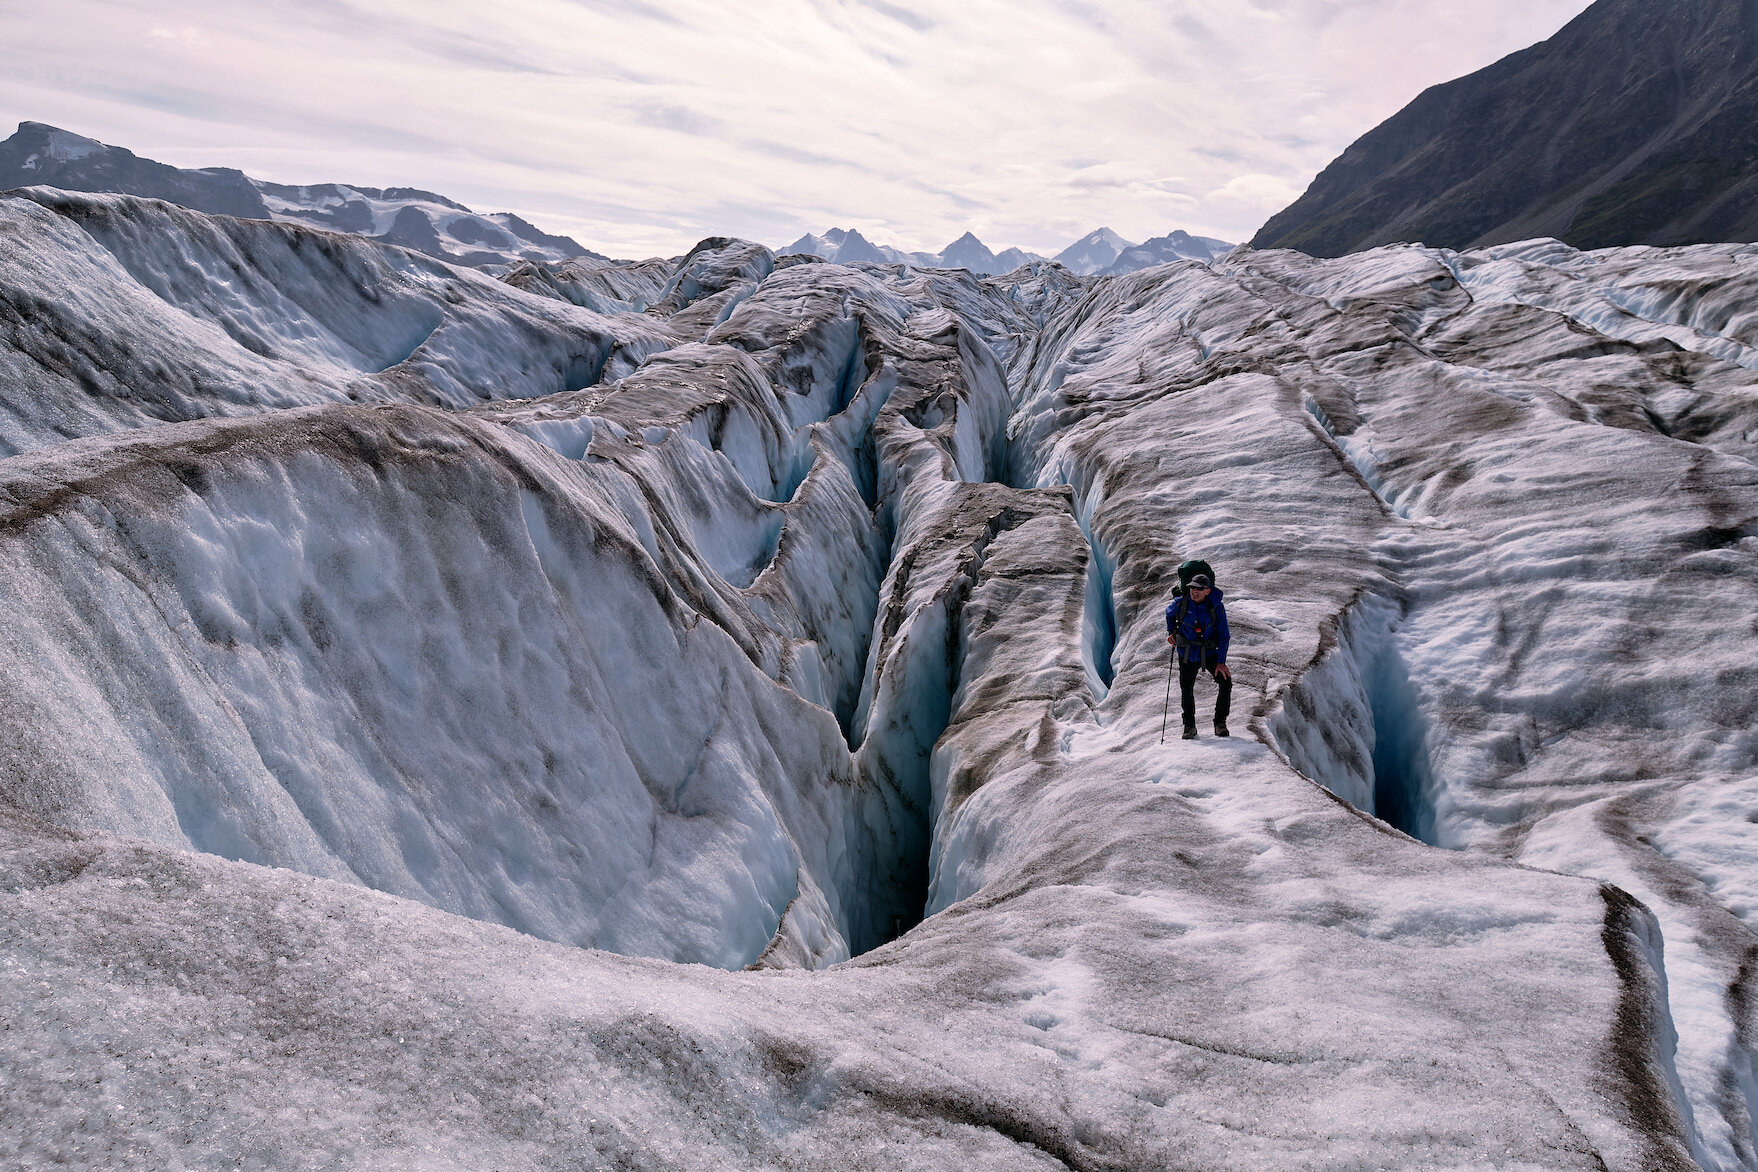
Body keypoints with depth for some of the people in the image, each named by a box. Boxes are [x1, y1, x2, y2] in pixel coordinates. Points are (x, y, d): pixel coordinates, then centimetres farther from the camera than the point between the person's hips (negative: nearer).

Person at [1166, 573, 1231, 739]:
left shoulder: (1216, 607, -16)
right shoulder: (1180, 603, -13)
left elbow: (1223, 635, -12)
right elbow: (1169, 614, 13)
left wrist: (1221, 661, -16)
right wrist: (1170, 632, 6)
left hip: (1209, 653, -1)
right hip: (1187, 655, 1)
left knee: (1226, 682, -16)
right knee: (1186, 690, 4)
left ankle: (1220, 723, 1)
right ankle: (1189, 727, 26)